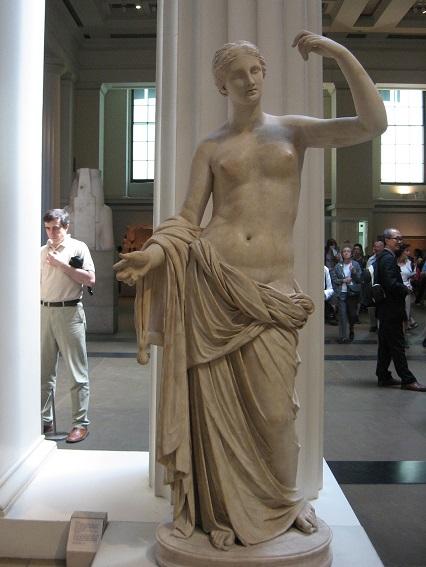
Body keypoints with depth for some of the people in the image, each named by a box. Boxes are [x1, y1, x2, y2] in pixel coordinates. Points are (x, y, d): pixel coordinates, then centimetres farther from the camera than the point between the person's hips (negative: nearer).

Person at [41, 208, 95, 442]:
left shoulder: (78, 247, -1)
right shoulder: (42, 251, 14)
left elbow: (90, 279, -10)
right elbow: (36, 282, 19)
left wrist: (62, 265, -13)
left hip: (69, 312, -5)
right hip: (44, 312, 5)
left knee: (77, 372, -1)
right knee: (44, 371, 10)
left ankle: (80, 423, 4)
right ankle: (44, 420, 20)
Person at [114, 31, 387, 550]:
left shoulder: (294, 130, 12)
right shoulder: (210, 148, 12)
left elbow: (372, 124, 2)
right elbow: (187, 218, 5)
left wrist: (342, 54, -3)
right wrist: (154, 253, -13)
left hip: (269, 287, 0)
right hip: (211, 278, 1)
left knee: (275, 411, -1)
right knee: (216, 402, 4)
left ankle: (286, 499, 28)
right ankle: (225, 509, 24)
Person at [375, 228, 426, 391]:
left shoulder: (383, 257, 15)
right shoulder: (388, 258, -17)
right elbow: (392, 284, -25)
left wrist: (403, 287, 6)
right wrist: (406, 290, -10)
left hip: (386, 309, 10)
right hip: (391, 309, -10)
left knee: (386, 344, 14)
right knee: (397, 345, -4)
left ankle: (383, 376, 21)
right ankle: (407, 380, 1)